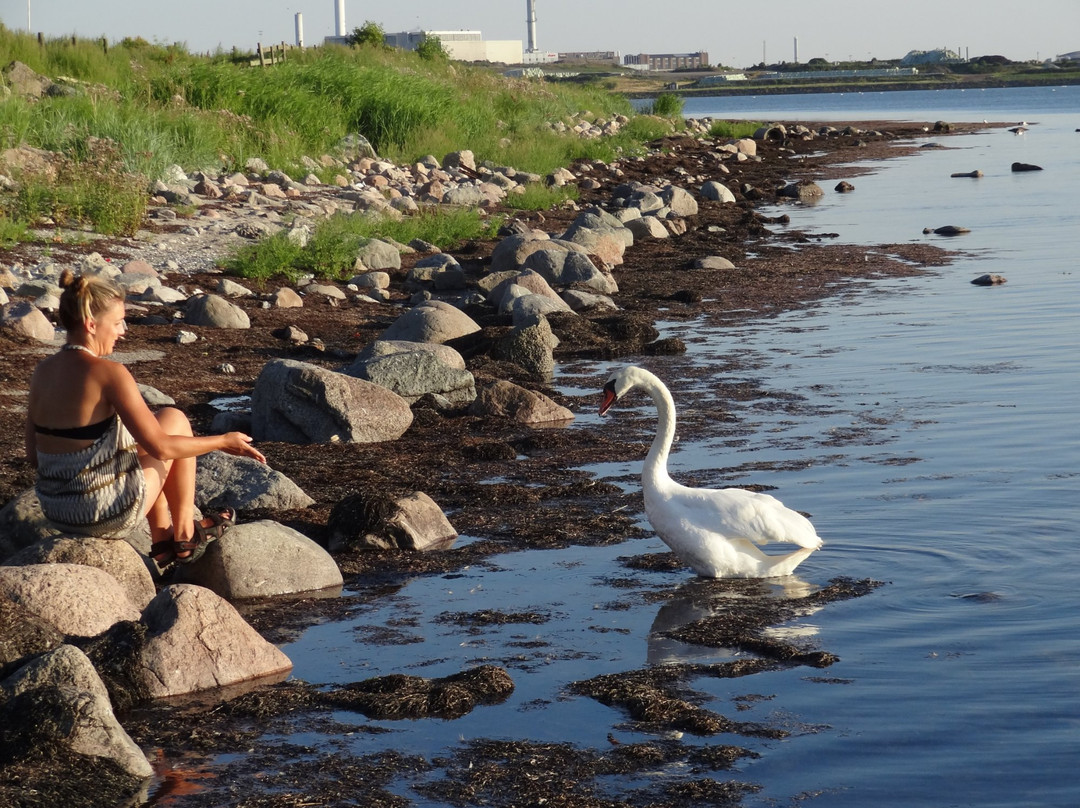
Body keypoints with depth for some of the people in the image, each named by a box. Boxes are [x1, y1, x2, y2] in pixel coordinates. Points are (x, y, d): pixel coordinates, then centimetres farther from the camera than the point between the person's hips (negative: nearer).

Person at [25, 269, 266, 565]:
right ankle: (184, 534, 22)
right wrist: (225, 442, -4)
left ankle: (162, 539, 34)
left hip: (56, 513, 7)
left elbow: (33, 456, 8)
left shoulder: (43, 371, 1)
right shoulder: (108, 373, -19)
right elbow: (161, 447, -17)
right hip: (108, 513, -7)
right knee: (174, 419, 13)